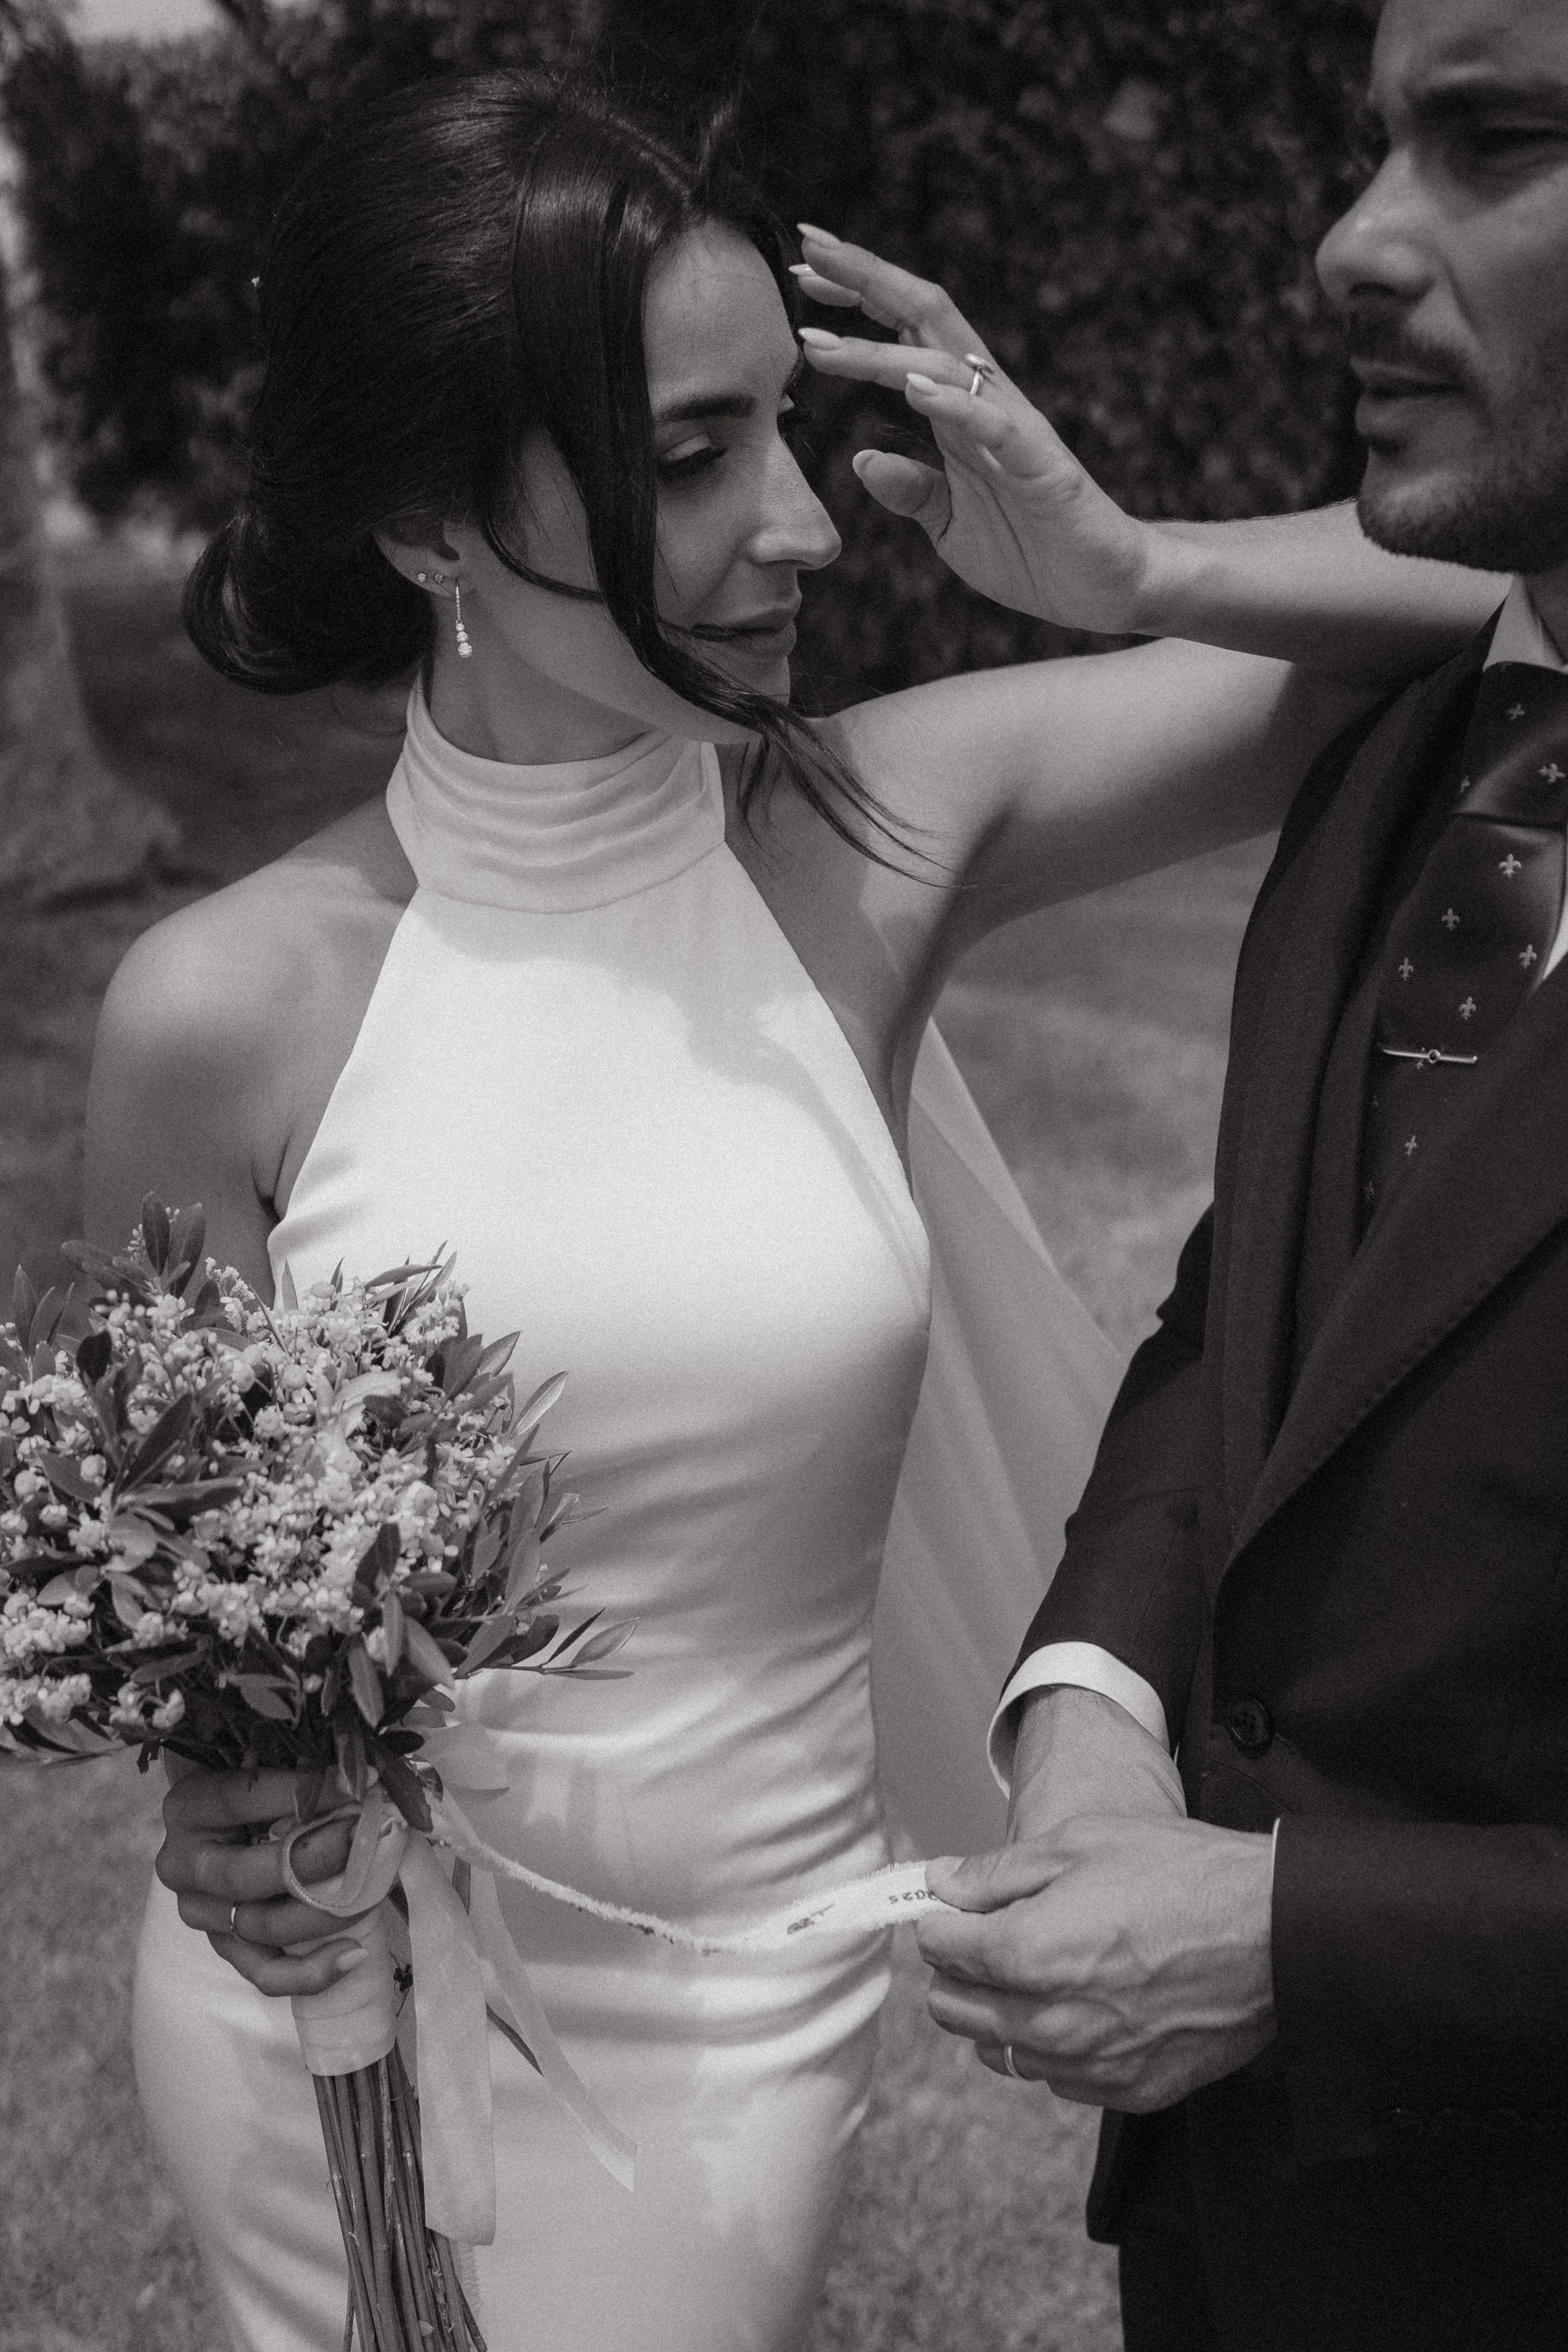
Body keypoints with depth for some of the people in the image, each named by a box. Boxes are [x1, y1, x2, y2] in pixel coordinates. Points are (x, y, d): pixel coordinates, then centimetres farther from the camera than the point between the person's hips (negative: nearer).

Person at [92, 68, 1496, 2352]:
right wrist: (209, 1784, -18)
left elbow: (1505, 622, -8)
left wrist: (1119, 557, -21)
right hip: (317, 2004, 0)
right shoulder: (224, 1013, -15)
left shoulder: (884, 831, -11)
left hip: (714, 2041, 1)